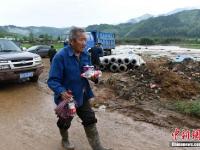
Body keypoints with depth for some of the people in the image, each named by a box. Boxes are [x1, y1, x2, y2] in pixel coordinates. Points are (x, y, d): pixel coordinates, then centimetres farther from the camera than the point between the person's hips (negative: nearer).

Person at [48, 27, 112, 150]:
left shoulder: (85, 55, -3)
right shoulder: (60, 56, -24)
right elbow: (52, 80, -25)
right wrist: (61, 92, -43)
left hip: (83, 96, 5)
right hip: (67, 97, -5)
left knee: (90, 120, 9)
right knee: (65, 122, 19)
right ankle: (65, 140, 50)